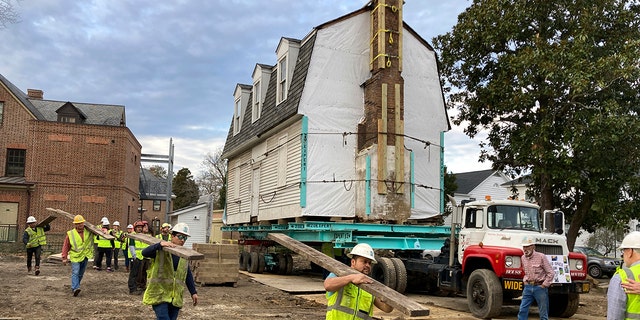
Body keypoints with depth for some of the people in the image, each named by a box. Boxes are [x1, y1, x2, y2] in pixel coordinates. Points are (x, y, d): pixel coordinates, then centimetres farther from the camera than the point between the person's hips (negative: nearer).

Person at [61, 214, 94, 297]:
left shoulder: (88, 232, 2)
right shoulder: (70, 234, -5)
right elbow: (66, 246, -2)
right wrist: (64, 257, -5)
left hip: (85, 256, 4)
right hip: (75, 256, -4)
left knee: (81, 274, 11)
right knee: (75, 272, -18)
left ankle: (74, 287, 27)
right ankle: (75, 288, -26)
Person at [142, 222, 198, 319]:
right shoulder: (160, 250, -5)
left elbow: (188, 275, 17)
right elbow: (145, 252, -24)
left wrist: (193, 292, 12)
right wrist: (160, 244, -39)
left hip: (176, 296, 5)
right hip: (159, 293, -5)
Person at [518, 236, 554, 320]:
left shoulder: (541, 257, -10)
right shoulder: (523, 258, 7)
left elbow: (550, 273, -8)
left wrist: (544, 285, -10)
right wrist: (525, 281, 11)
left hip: (540, 287, -5)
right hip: (528, 287, 5)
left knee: (543, 313, 4)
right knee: (522, 310, -1)